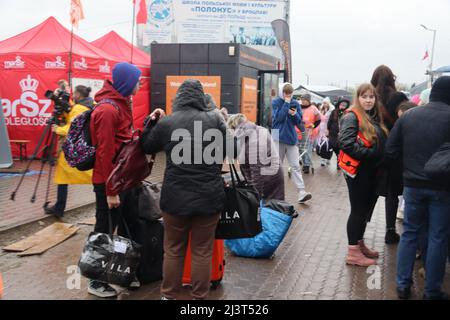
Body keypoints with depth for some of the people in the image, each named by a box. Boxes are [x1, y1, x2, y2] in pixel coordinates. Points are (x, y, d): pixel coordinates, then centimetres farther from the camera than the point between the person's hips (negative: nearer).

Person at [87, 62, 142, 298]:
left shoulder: (121, 104, 11)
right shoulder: (108, 109, -19)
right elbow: (105, 153, -22)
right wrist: (110, 190, -21)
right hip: (109, 182, -9)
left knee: (125, 226, 17)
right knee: (105, 231, 3)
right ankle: (96, 281, 18)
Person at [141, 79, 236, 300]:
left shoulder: (166, 122, -2)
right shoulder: (215, 119, -3)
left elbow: (146, 147, 13)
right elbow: (232, 151, 4)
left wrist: (151, 121, 25)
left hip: (175, 197, 0)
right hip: (209, 197, 0)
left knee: (173, 250, 16)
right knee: (202, 251, 11)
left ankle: (168, 295, 27)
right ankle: (199, 297, 21)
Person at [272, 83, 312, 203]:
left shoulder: (295, 103, 7)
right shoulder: (275, 102, -2)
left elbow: (299, 121, 7)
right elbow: (278, 117, -14)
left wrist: (294, 114, -14)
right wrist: (286, 103, -14)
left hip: (291, 138, 2)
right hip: (278, 137, -2)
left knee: (295, 166, -3)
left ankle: (302, 193, -9)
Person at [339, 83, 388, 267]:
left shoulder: (375, 118, 13)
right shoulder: (352, 117, -11)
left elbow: (382, 142, 21)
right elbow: (345, 142, -23)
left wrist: (380, 159, 3)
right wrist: (368, 154, -22)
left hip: (371, 172, 8)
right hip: (358, 171, -8)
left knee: (366, 209, 16)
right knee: (358, 210, -2)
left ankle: (360, 243, 30)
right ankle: (353, 252, 8)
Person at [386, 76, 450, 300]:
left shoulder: (408, 115, 0)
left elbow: (390, 151, 2)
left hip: (413, 185, 3)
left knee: (410, 233, 14)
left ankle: (403, 285, 19)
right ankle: (432, 292, 17)